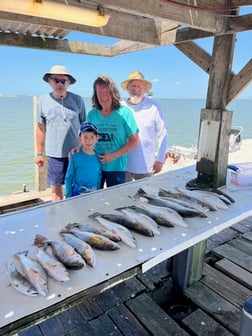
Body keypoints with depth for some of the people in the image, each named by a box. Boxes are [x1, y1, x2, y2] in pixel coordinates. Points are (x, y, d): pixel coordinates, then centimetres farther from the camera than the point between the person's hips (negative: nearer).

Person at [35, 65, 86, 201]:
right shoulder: (43, 101, 1)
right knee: (56, 188, 9)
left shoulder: (77, 100, -1)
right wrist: (39, 153, 9)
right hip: (54, 154, 1)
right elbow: (41, 128, 8)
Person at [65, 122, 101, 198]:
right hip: (77, 195, -3)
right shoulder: (75, 157, -10)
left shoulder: (98, 158, -1)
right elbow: (68, 178, -3)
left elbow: (99, 178, 9)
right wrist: (68, 197, -5)